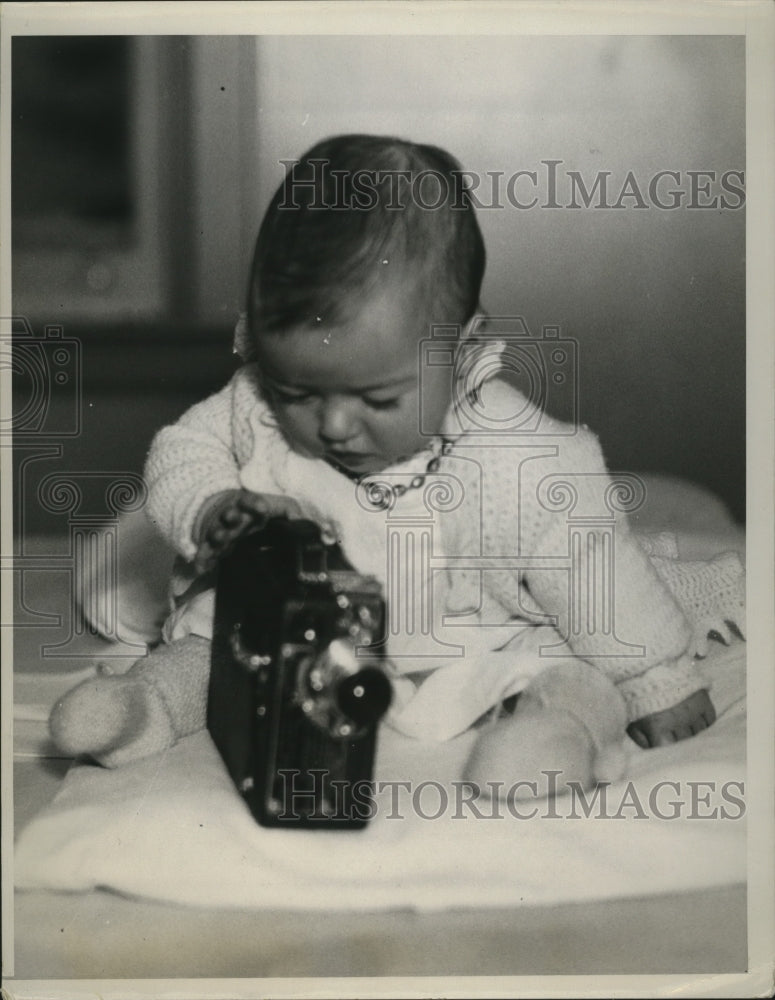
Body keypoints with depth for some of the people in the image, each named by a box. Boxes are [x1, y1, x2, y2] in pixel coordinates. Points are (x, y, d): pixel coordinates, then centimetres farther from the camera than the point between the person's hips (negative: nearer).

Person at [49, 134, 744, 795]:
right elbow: (180, 455, -1)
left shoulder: (517, 459, -27)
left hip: (475, 652, -3)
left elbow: (596, 569, -17)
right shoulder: (256, 408, -17)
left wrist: (661, 684, -10)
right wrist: (212, 512, -24)